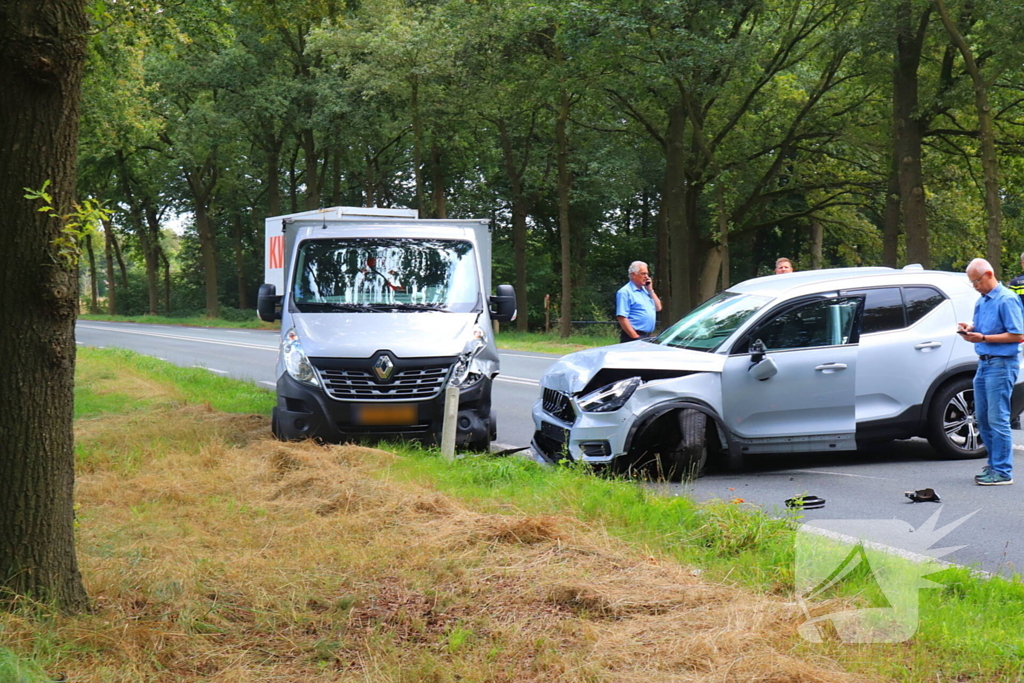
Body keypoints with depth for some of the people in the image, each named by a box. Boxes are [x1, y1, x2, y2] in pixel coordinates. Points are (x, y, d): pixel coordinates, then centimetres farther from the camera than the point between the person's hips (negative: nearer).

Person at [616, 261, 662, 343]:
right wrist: (635, 337, -21)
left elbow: (658, 308, 17)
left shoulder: (645, 290, 17)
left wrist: (650, 290, 7)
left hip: (647, 336, 8)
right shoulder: (625, 292, -9)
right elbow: (621, 318, -17)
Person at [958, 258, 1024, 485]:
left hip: (1001, 365, -9)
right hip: (984, 364, 9)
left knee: (998, 419, -8)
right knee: (982, 418, 11)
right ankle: (994, 464, 21)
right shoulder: (981, 302, 15)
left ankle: (1003, 471, -4)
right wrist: (970, 329, 2)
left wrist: (983, 338, -19)